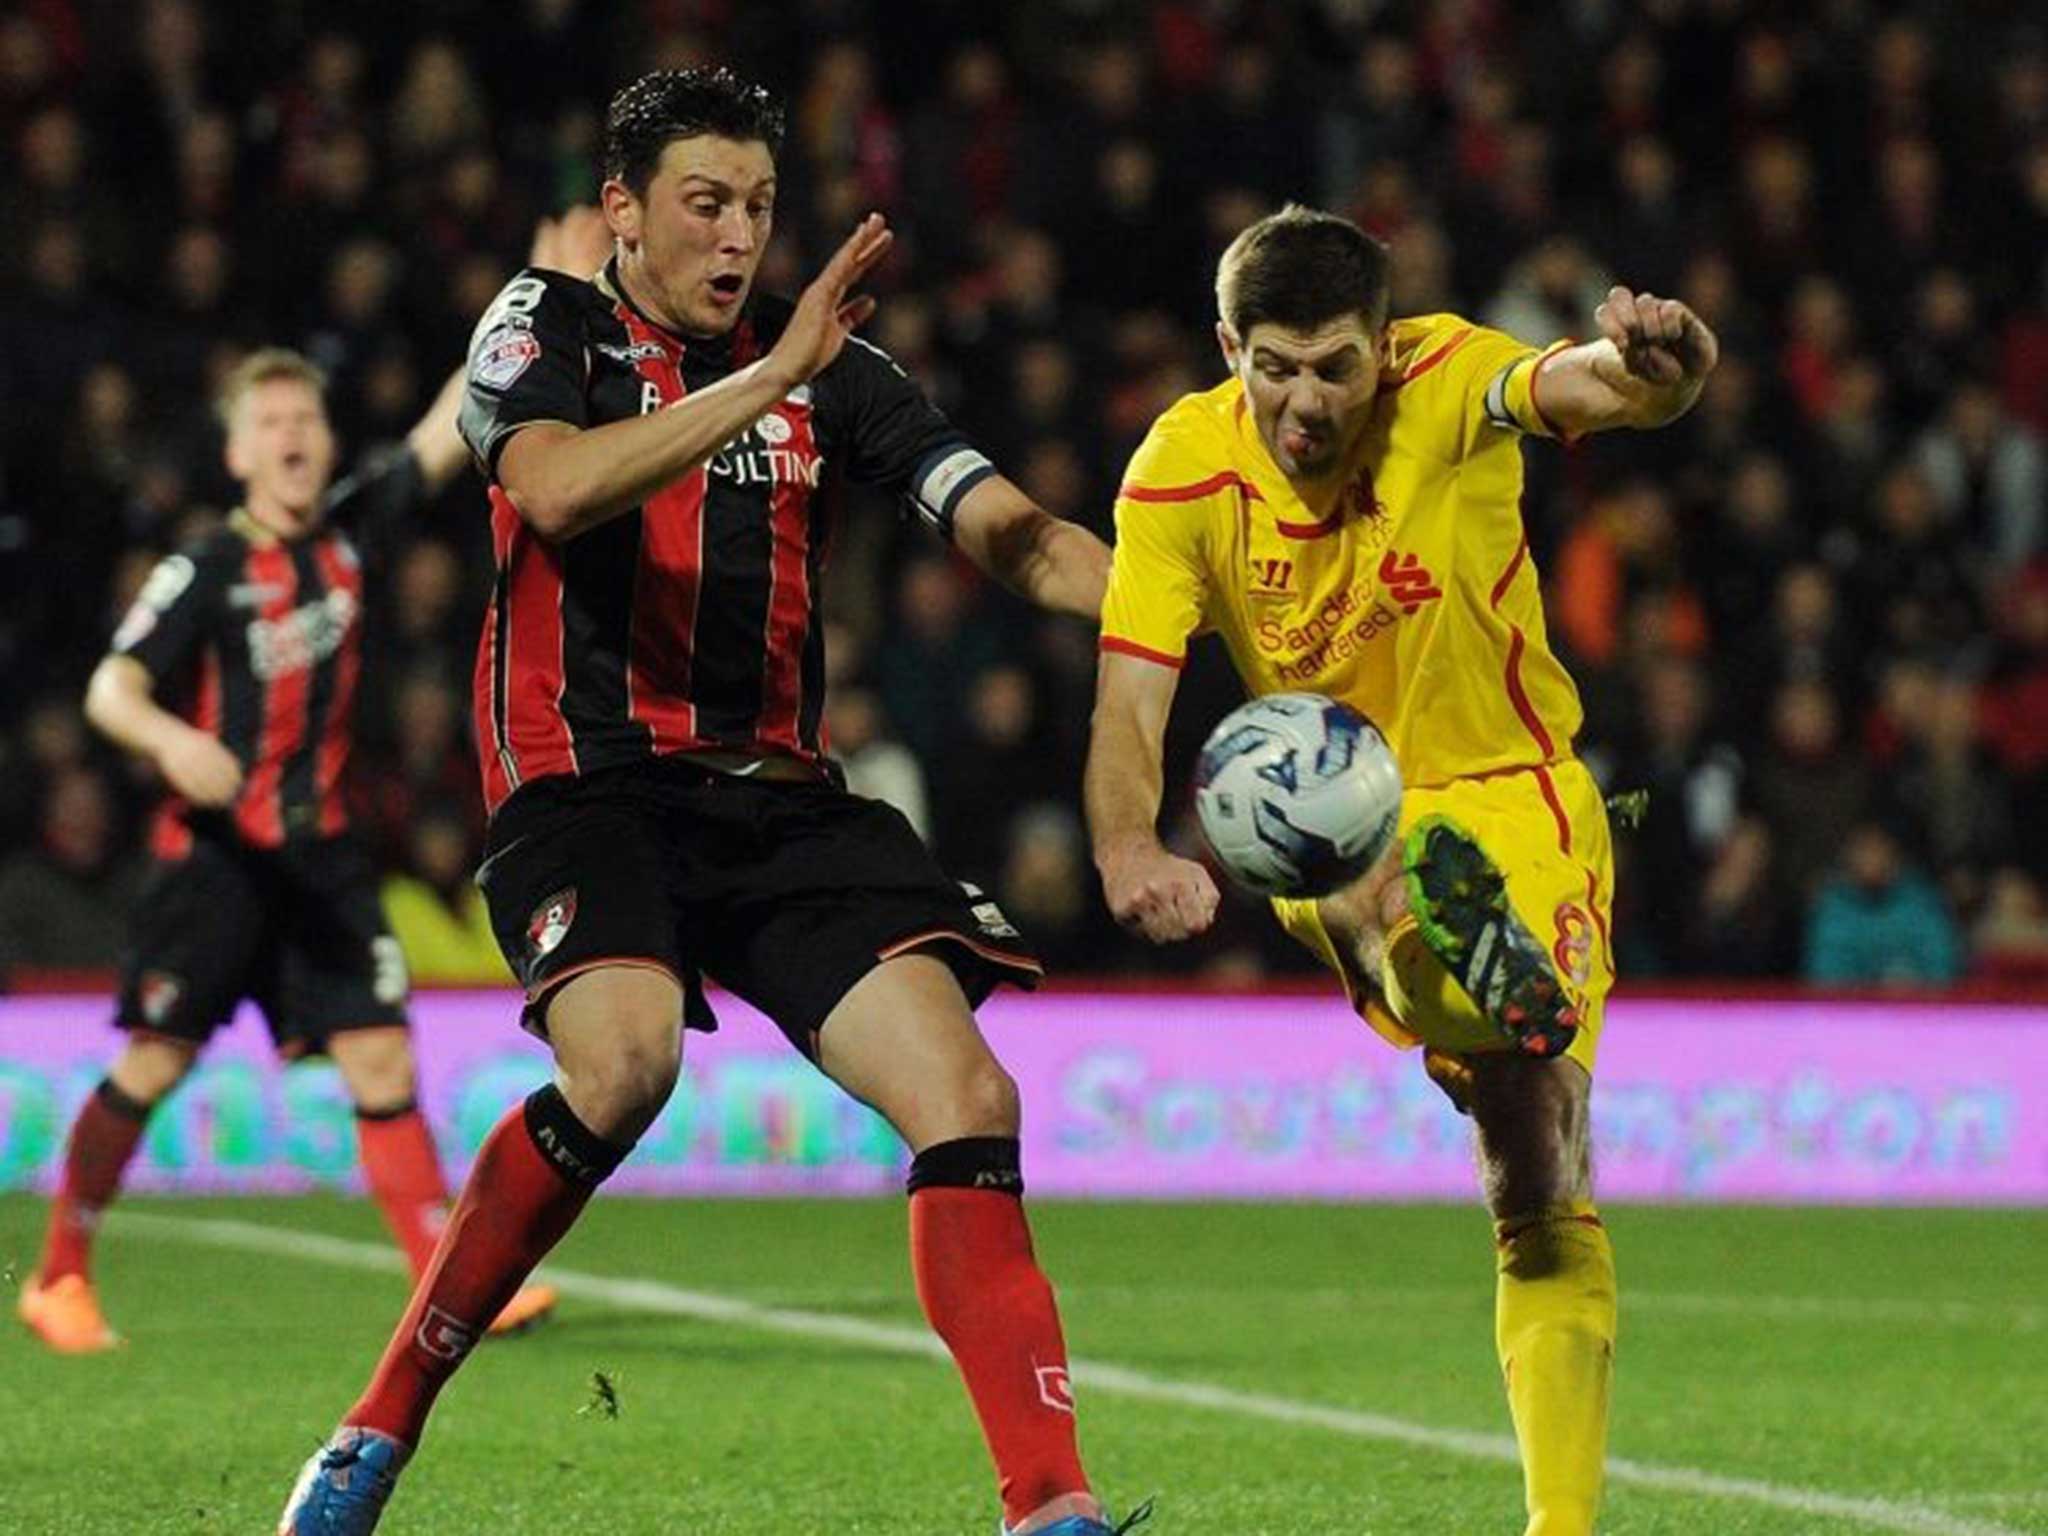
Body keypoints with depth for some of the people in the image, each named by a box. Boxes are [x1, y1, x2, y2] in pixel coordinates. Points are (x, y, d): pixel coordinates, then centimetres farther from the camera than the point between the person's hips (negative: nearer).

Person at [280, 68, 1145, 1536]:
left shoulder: (826, 360, 12)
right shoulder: (545, 326, 3)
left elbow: (1009, 530, 7)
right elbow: (559, 487, -19)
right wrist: (768, 375, -24)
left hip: (780, 797, 5)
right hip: (588, 788, -4)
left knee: (968, 1099, -14)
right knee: (625, 1058, -33)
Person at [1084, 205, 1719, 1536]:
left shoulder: (1448, 387, -19)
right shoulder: (1183, 470, -16)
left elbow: (1590, 387, -39)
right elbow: (1129, 702, -20)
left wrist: (1646, 364, -65)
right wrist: (1129, 846, -42)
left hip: (1518, 800, -2)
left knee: (1546, 1190, -6)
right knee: (1403, 885, -38)